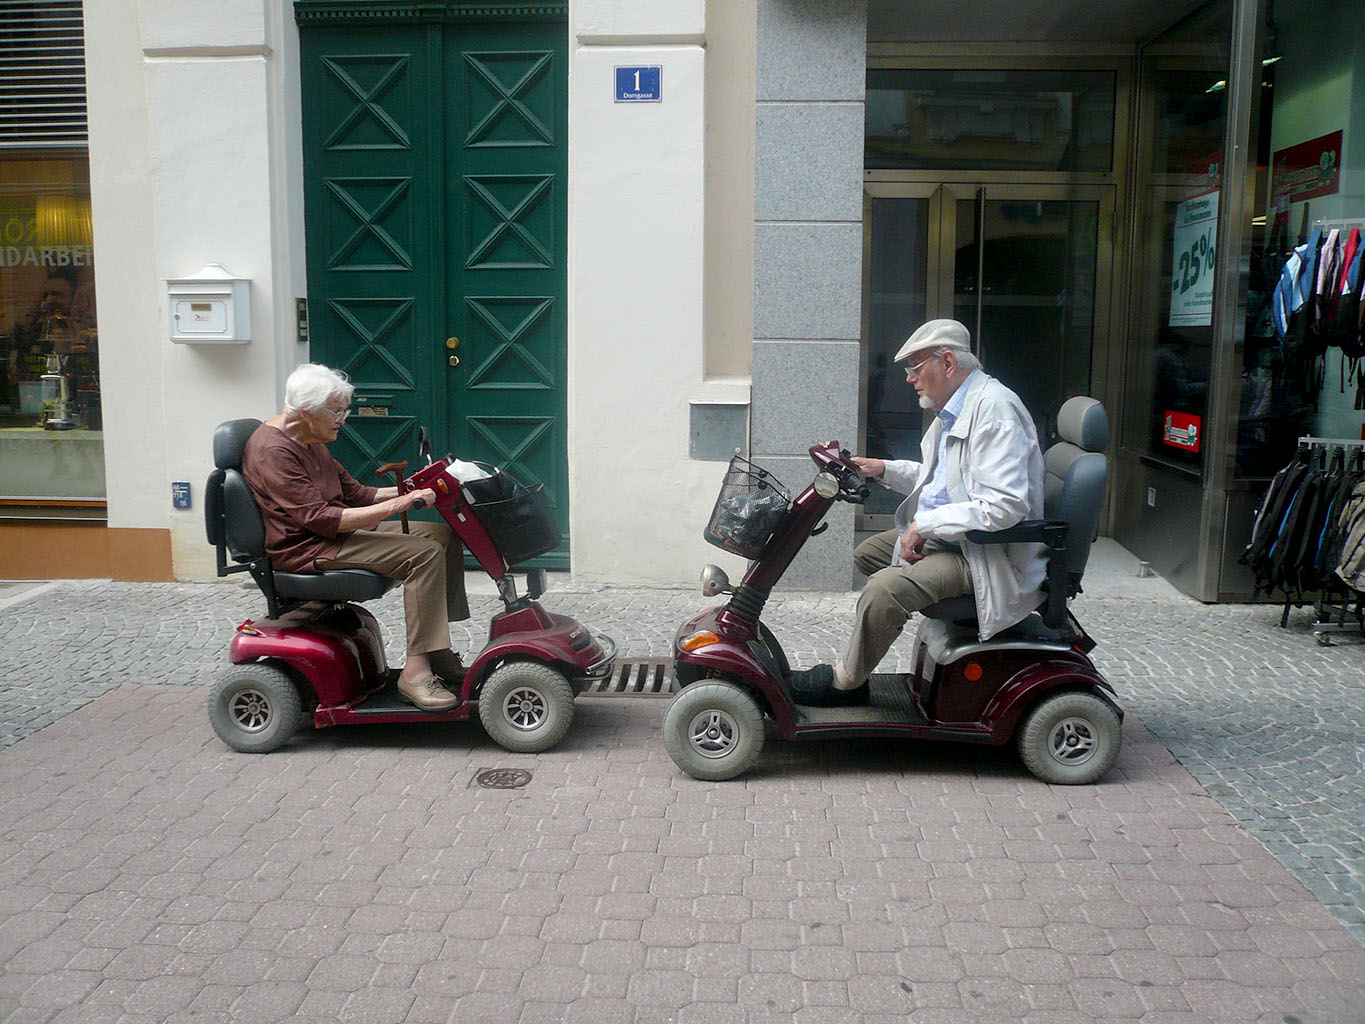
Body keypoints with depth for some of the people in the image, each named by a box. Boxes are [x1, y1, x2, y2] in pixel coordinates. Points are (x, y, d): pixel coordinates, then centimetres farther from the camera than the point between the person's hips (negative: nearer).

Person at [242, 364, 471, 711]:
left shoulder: (308, 441, 14)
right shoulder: (273, 451, -18)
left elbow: (355, 492, 16)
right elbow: (321, 519, -25)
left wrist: (412, 490, 2)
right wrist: (401, 503, -26)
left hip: (340, 530, 10)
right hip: (303, 550, -10)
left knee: (444, 535, 1)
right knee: (425, 553, -25)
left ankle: (440, 655, 1)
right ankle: (415, 672, -24)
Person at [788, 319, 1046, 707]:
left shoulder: (995, 409, -22)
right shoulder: (954, 409, 12)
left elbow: (1004, 507, -30)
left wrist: (925, 524, -23)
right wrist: (886, 469, 13)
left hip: (989, 555, -11)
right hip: (948, 536, 11)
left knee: (885, 588, -27)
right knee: (868, 553, 18)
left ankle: (844, 681, -5)